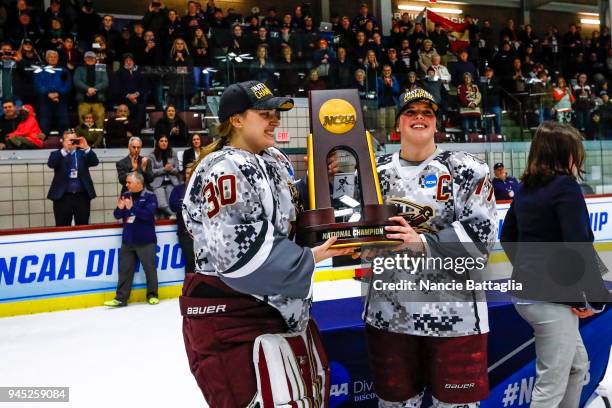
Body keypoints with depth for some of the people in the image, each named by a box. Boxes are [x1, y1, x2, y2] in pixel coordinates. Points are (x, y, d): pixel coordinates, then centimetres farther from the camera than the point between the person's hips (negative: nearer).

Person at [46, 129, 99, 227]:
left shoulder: (83, 154, 10)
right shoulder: (57, 154, 6)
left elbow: (95, 162, -6)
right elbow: (51, 164, -14)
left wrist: (86, 148, -20)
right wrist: (64, 150, -24)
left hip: (82, 196, 2)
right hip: (63, 197, -1)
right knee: (62, 228, 2)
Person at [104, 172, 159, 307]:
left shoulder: (149, 197, -7)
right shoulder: (125, 195, 9)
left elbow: (148, 214, -20)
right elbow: (117, 216, 9)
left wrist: (132, 208, -27)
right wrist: (120, 208, -13)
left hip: (146, 240, -5)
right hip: (128, 240, 5)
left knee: (149, 268, 4)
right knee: (125, 269, 5)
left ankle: (152, 295, 19)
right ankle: (121, 298, 9)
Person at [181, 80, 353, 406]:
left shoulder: (275, 161, 11)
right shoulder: (224, 171, -19)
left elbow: (291, 217, 21)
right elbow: (240, 254, -26)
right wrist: (309, 259, -17)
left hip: (278, 304, 9)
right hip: (229, 315, -9)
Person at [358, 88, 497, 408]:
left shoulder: (466, 170, -2)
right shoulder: (376, 171, 10)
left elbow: (481, 233, -11)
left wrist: (423, 242, -20)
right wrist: (365, 246, -3)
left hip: (453, 309, -3)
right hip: (389, 310, 4)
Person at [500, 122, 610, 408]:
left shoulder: (525, 187, 9)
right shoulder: (565, 186, -15)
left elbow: (507, 236, 19)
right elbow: (579, 248, -21)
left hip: (526, 293, 9)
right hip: (552, 299, -9)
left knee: (578, 365, 25)